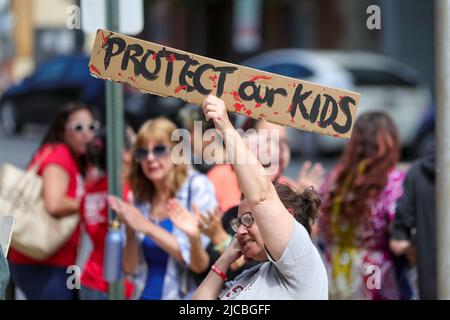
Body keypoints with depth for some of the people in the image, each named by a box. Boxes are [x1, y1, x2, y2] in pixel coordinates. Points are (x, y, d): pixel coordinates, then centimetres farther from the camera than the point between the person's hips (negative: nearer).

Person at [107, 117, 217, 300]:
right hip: (144, 294, 3)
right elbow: (131, 268, 7)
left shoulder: (197, 186, -5)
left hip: (184, 295, -3)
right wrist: (130, 229, -9)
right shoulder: (141, 197, 8)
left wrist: (147, 227, -16)